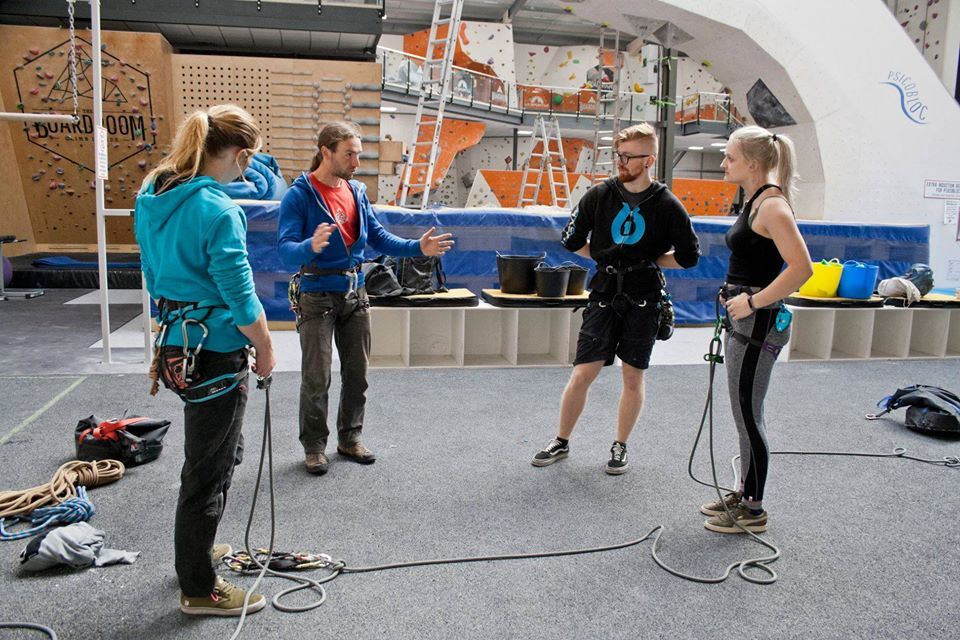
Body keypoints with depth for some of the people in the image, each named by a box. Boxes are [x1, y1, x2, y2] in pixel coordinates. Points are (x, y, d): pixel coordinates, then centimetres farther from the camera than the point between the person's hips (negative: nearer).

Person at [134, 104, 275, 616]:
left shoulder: (152, 197, 6)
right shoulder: (218, 211, -22)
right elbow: (240, 298, -19)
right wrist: (265, 351, -5)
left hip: (176, 343, 9)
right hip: (215, 352, -9)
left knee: (222, 452, 26)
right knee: (208, 469, 6)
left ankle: (196, 549, 45)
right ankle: (199, 589, 23)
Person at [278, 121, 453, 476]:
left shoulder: (357, 191, 7)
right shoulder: (300, 194, -11)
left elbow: (379, 237, 10)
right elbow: (285, 249, -21)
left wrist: (418, 248, -4)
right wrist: (311, 246, -42)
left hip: (356, 294, 6)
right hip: (318, 297, -6)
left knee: (357, 373, 12)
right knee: (316, 378, 0)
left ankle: (350, 438, 28)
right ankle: (314, 446, 16)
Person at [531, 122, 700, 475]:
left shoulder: (667, 205, -3)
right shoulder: (600, 194, 1)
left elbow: (688, 257, 3)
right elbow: (571, 240, 9)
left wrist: (648, 261, 1)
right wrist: (606, 257, 5)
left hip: (643, 300, -1)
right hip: (604, 294, 1)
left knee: (633, 377, 8)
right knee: (582, 374, 1)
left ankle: (620, 447, 24)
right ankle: (561, 441, 18)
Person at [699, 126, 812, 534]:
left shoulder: (772, 205, -16)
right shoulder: (755, 201, 13)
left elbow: (801, 267, -26)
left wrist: (753, 302, -21)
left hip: (757, 324, -10)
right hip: (743, 321, 10)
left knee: (748, 416, 0)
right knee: (744, 414, 18)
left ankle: (753, 511, 13)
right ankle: (745, 494, 32)